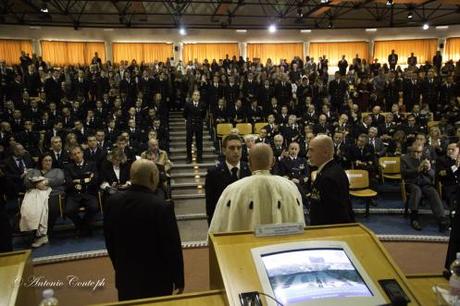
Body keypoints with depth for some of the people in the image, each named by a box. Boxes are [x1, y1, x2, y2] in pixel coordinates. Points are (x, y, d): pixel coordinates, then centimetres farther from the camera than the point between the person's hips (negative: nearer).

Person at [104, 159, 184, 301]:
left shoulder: (113, 202, -7)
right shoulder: (161, 207, -24)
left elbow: (109, 240, 5)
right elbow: (172, 247, -17)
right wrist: (179, 280, -3)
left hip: (125, 277, 5)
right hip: (156, 280, -5)